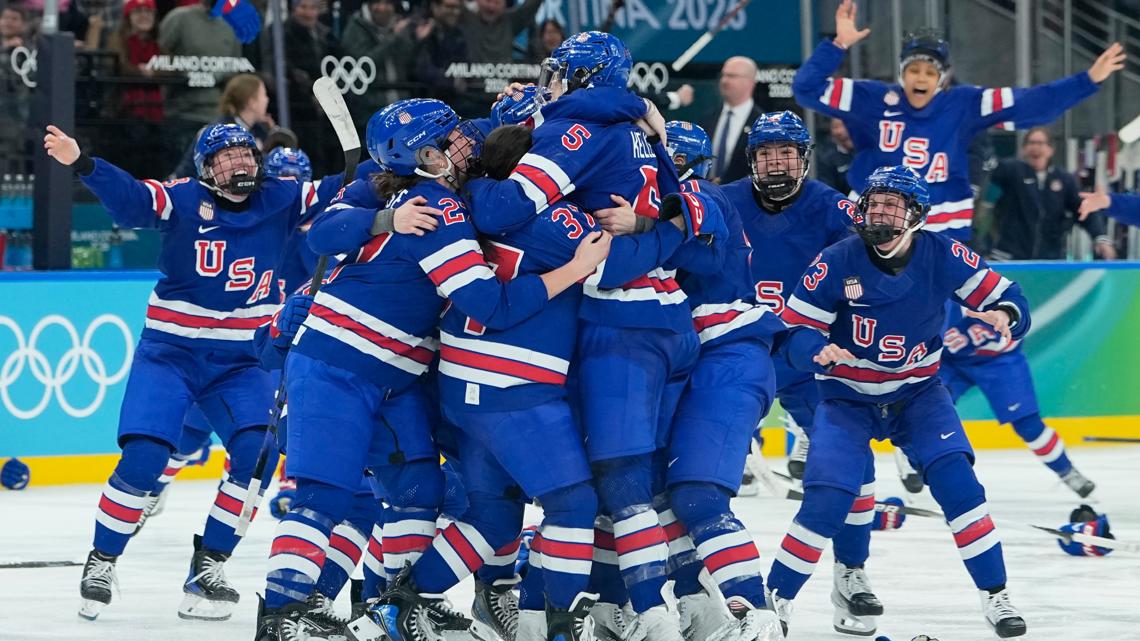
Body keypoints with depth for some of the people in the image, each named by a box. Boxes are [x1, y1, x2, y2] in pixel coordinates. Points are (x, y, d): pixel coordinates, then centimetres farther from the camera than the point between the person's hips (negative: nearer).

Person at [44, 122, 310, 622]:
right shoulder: (184, 199, -11)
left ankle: (208, 566, 0)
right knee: (143, 458, -14)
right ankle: (101, 562, 6)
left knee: (257, 450, -15)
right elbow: (128, 198, -25)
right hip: (170, 352, -3)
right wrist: (81, 163, -41)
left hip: (243, 360, 3)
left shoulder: (280, 200, 0)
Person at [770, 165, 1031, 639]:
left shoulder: (943, 256, -14)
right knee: (827, 498, -16)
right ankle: (774, 598, 1)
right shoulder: (837, 262, -17)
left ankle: (995, 595, -4)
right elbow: (795, 329, -14)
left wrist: (1002, 315, -31)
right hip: (847, 398, -1)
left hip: (917, 392, 1)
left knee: (954, 477, -17)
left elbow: (1005, 297, -7)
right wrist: (818, 350, -36)